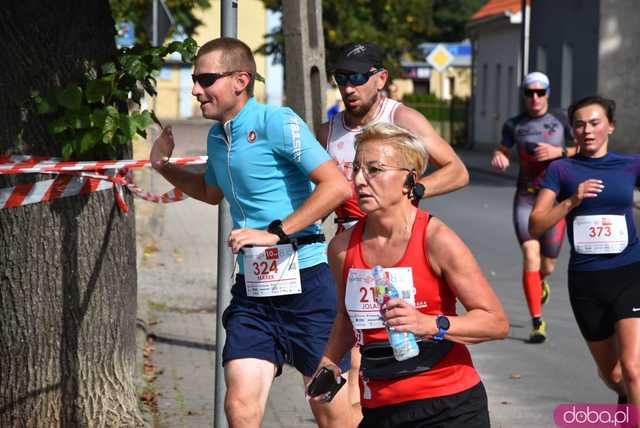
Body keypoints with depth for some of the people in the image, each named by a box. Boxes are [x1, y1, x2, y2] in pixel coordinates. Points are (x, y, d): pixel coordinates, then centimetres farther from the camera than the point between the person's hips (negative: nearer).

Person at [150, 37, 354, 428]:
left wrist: (275, 232, -22)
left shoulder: (276, 123, -12)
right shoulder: (217, 137, 12)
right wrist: (164, 166, 18)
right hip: (252, 289, 7)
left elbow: (337, 185, -21)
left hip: (305, 282, -7)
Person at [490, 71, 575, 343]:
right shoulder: (514, 125, 4)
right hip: (526, 196, 0)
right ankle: (537, 322, -13)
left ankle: (540, 282, 46)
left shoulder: (561, 120, 0)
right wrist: (498, 158, -6)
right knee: (531, 255, -18)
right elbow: (502, 150, 18)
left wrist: (558, 152, -14)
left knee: (547, 266, 6)